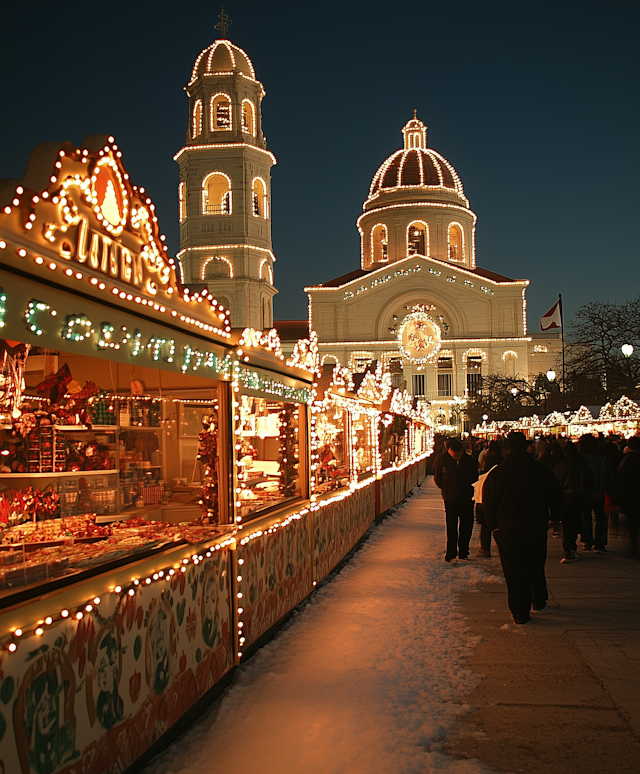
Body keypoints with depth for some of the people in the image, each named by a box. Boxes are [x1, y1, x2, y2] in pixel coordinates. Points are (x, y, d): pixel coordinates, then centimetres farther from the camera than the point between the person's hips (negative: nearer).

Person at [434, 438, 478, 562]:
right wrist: (446, 489, 1)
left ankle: (463, 552, 20)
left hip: (466, 498, 2)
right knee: (451, 527, -1)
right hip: (450, 499, -2)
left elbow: (474, 478, 12)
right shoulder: (442, 459, -5)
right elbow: (437, 478, 5)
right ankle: (451, 554, 9)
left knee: (467, 526, 6)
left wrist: (468, 490, 3)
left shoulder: (470, 460, -1)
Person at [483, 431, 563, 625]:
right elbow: (556, 498, 7)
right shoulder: (542, 471, -4)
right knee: (535, 566, 20)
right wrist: (554, 516, 24)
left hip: (508, 529, -2)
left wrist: (494, 525, 10)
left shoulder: (496, 473, -7)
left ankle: (519, 612, 5)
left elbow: (489, 504, -2)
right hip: (536, 527, 2)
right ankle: (539, 600, 34)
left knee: (513, 570, 4)